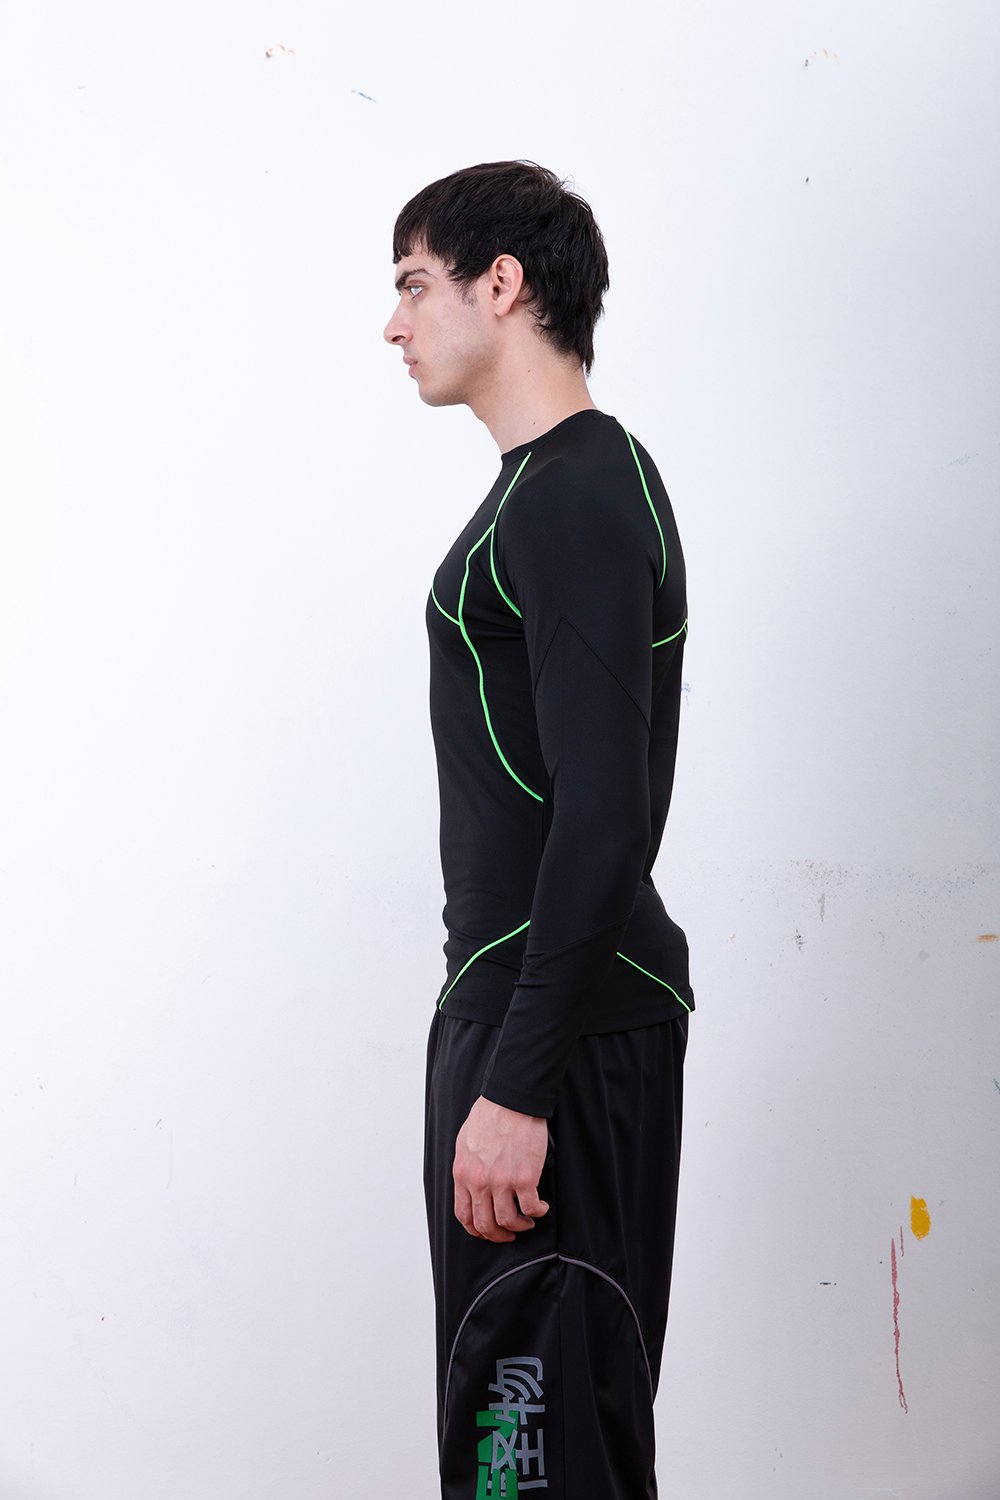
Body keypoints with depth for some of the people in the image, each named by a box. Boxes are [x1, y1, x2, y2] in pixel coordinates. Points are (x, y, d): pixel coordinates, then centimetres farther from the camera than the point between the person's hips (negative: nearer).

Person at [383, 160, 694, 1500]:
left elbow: (606, 820, -24)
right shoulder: (549, 485, 16)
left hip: (564, 1031, -11)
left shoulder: (580, 497, -17)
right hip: (514, 1001, 11)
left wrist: (518, 1087, -25)